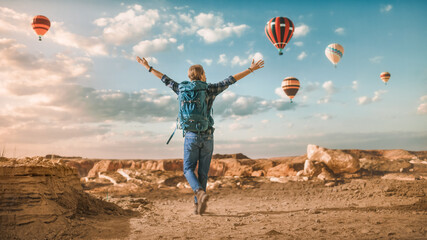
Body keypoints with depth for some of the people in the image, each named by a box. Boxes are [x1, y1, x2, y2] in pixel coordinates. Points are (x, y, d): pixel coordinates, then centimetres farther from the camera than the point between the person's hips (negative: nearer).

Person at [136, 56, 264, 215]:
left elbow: (165, 79, 17)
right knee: (203, 172, 9)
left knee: (189, 169, 7)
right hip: (207, 136, 0)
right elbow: (231, 80, 6)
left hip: (190, 135, 0)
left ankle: (200, 193, -18)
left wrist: (148, 67, 32)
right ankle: (198, 204, 13)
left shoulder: (182, 89, 5)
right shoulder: (210, 89, 2)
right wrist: (251, 69, 14)